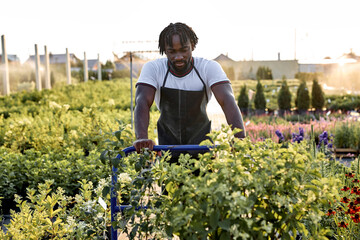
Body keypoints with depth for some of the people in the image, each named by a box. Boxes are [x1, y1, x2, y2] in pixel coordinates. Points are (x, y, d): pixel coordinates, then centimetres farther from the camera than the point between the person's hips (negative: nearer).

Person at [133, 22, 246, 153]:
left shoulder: (209, 67, -16)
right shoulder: (153, 68, -15)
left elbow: (227, 101, -28)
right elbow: (142, 102, -28)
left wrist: (240, 139, -44)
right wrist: (141, 138, -47)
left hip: (201, 140, -1)